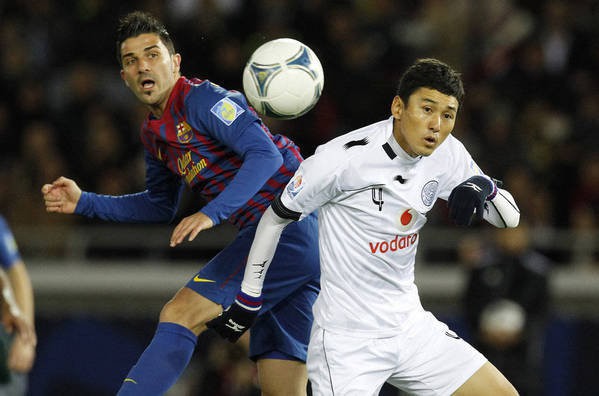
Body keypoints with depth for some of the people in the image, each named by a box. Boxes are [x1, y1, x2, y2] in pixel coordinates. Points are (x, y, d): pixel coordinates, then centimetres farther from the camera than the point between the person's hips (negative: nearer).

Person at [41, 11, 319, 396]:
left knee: (179, 316, -15)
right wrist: (83, 202, 25)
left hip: (288, 225, -9)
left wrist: (211, 213, -32)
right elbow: (160, 206, 34)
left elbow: (265, 154, -22)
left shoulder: (203, 99, -10)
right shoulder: (154, 133, 18)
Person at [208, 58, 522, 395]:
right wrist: (248, 297, 2)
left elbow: (509, 217, 6)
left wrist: (484, 187, -17)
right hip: (348, 339, -6)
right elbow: (277, 216, -6)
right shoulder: (345, 158, -19)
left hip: (411, 326, 6)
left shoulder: (448, 154, -2)